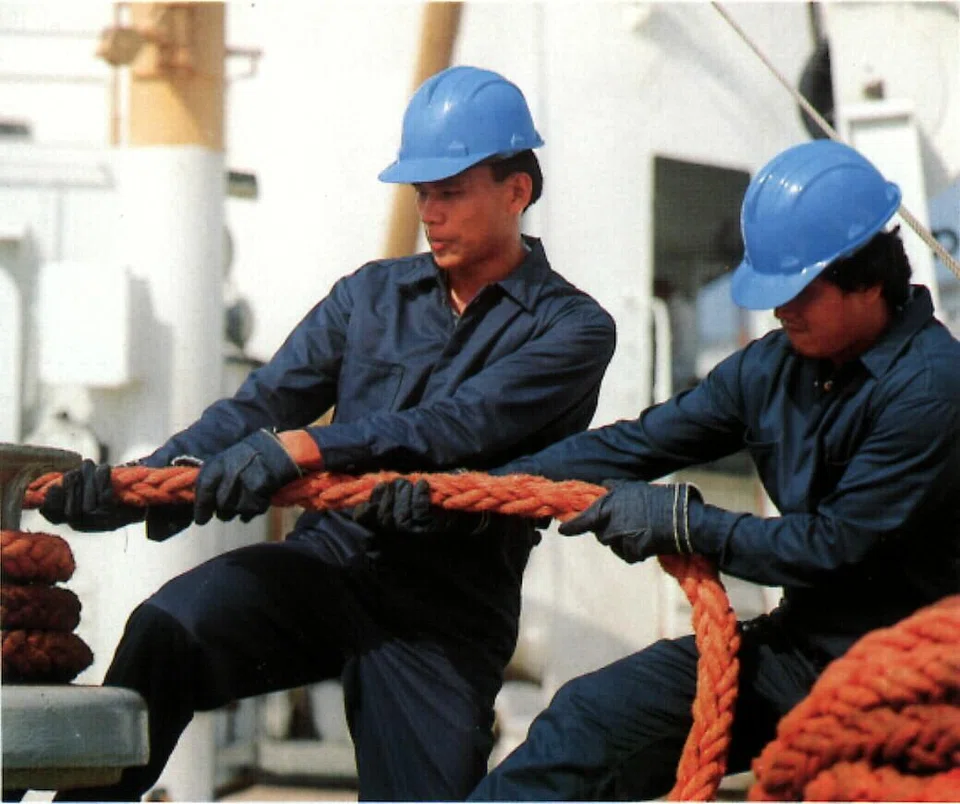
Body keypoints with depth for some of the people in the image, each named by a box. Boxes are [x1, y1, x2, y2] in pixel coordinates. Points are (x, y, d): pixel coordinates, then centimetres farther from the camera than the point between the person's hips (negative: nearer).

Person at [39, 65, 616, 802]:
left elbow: (461, 427, -17)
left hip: (445, 614, -2)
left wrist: (303, 448, -32)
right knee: (165, 630, -26)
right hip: (328, 559, 2)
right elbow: (262, 404, 3)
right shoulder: (372, 294, 15)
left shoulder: (572, 328, 0)